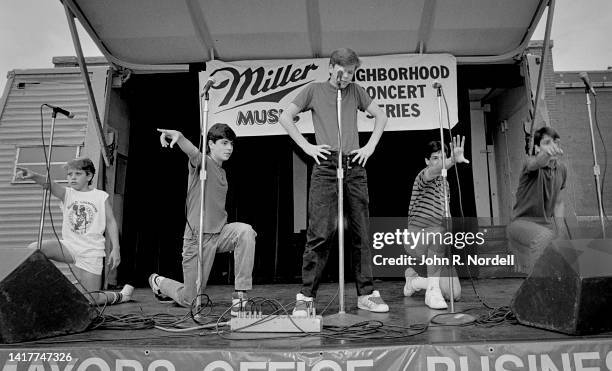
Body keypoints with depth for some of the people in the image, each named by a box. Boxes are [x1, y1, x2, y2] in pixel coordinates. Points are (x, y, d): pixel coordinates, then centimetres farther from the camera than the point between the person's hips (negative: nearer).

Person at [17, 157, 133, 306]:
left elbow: (111, 222, 3)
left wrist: (115, 249, -4)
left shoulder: (101, 196, 2)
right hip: (68, 247, 3)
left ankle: (121, 295, 25)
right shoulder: (67, 193, 4)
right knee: (33, 250, -24)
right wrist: (33, 176, -40)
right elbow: (50, 184, -18)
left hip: (92, 252, -2)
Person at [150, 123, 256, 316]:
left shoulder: (222, 172, 15)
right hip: (198, 236, -5)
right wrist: (178, 136, -54)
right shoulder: (202, 161, -7)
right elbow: (192, 151, -32)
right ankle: (158, 281, 39)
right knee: (188, 300, 5)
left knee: (246, 231, -29)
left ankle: (240, 294, -23)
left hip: (219, 233, 6)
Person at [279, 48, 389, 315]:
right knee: (321, 232, -10)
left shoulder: (356, 91, 17)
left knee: (361, 233, 4)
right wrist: (307, 146, -2)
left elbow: (380, 116, 22)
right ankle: (306, 296, -2)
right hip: (325, 167, -3)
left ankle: (366, 294, 12)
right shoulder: (314, 90, 10)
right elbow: (285, 117, 7)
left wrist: (370, 146, 9)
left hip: (355, 167, 3)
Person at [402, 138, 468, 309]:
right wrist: (453, 160, -54)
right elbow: (433, 172, -36)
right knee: (439, 232, -42)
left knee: (454, 293, -4)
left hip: (436, 249, 7)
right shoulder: (423, 176, -9)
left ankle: (414, 280, 21)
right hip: (416, 240, -7)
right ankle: (432, 289, -29)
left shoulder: (444, 182, 16)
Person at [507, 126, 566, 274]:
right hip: (523, 222, -7)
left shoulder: (562, 169, 6)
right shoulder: (531, 163, -14)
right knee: (543, 237, -34)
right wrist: (547, 153, -65)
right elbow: (537, 163, -42)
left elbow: (558, 202, 16)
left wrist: (559, 225, 1)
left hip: (547, 222, 7)